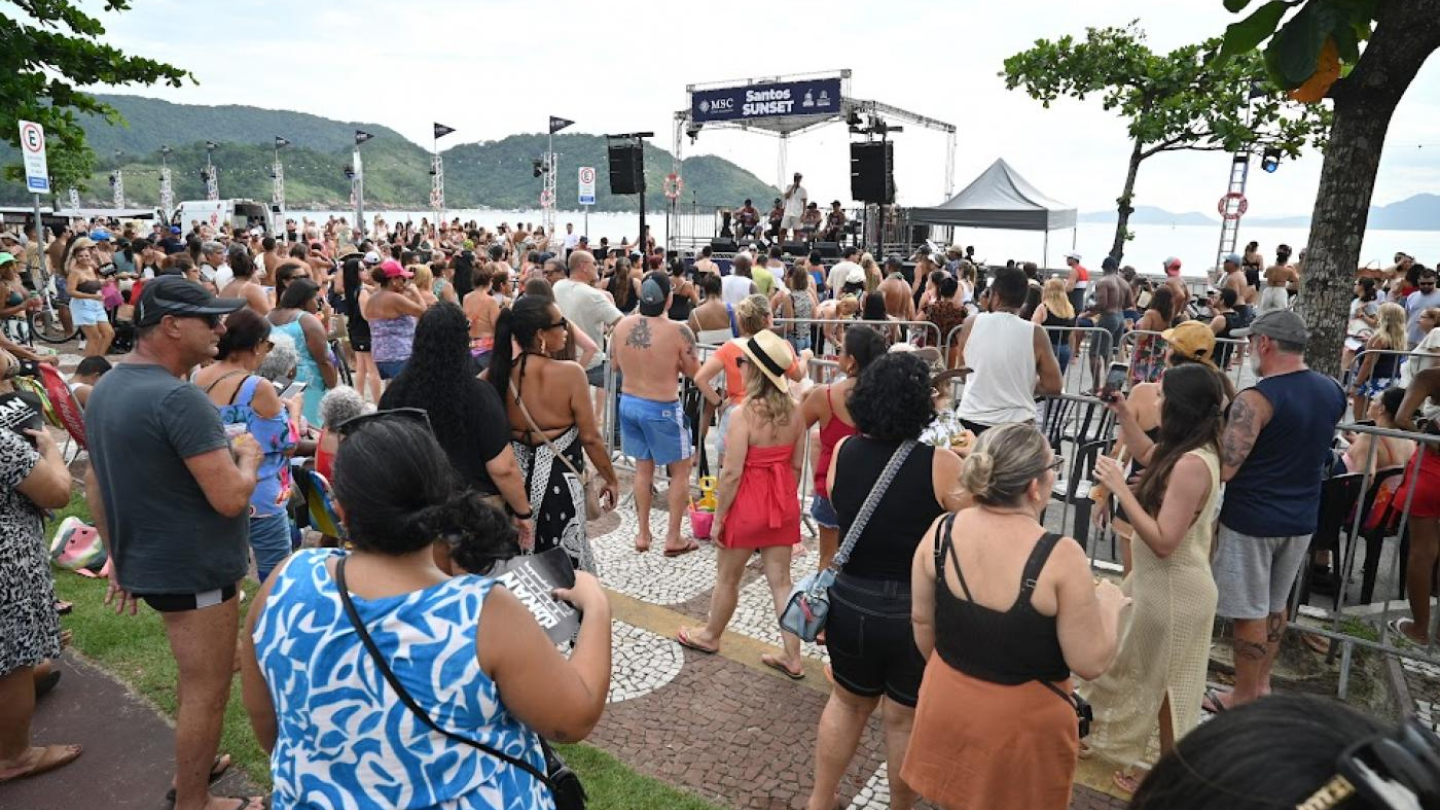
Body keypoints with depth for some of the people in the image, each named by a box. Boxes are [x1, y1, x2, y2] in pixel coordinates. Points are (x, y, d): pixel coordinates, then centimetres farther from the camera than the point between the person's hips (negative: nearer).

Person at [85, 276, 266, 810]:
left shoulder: (104, 389, 5)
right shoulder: (178, 397, -26)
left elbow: (94, 483, 13)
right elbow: (230, 498, -28)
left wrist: (117, 554, 20)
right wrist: (248, 455, -8)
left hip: (147, 561, 10)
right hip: (193, 570, -10)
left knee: (196, 677, 27)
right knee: (205, 692, 7)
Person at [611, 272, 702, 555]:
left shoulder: (622, 325, -5)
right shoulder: (678, 330, -20)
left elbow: (615, 363, 9)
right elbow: (692, 371, -9)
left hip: (628, 402, 6)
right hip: (662, 409, -5)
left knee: (643, 467, 20)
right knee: (680, 471, 12)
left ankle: (643, 534, 27)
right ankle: (673, 539, 17)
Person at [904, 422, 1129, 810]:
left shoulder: (941, 532, -14)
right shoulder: (1060, 557, -27)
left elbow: (922, 621, -1)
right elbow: (1090, 663, -18)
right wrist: (1109, 603, 0)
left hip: (948, 703, 4)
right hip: (1022, 721, -3)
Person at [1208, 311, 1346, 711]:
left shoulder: (1257, 399, -21)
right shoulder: (1331, 390, 3)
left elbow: (1223, 469, -25)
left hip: (1252, 520, -7)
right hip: (1302, 518, 8)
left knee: (1250, 611, 5)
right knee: (1275, 605, 21)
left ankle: (1245, 697, 17)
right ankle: (1261, 682, 35)